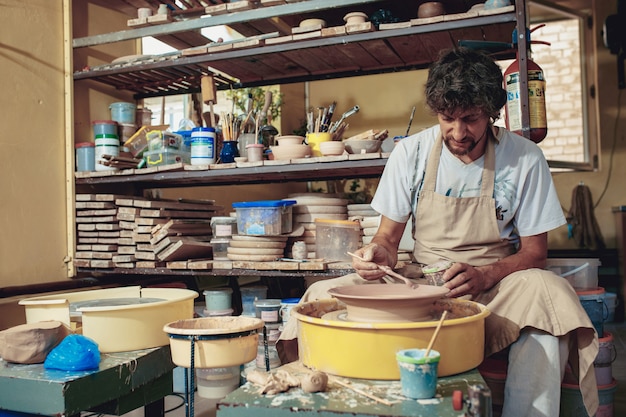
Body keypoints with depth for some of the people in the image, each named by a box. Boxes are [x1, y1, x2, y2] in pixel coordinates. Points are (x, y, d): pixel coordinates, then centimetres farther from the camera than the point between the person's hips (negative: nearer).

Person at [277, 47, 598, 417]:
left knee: (548, 293, -35)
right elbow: (389, 236, 4)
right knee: (325, 297, -22)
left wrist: (484, 275, -22)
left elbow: (534, 252, -2)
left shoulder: (524, 159, -6)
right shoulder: (410, 153, -2)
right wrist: (379, 252, -21)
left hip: (494, 287, 0)